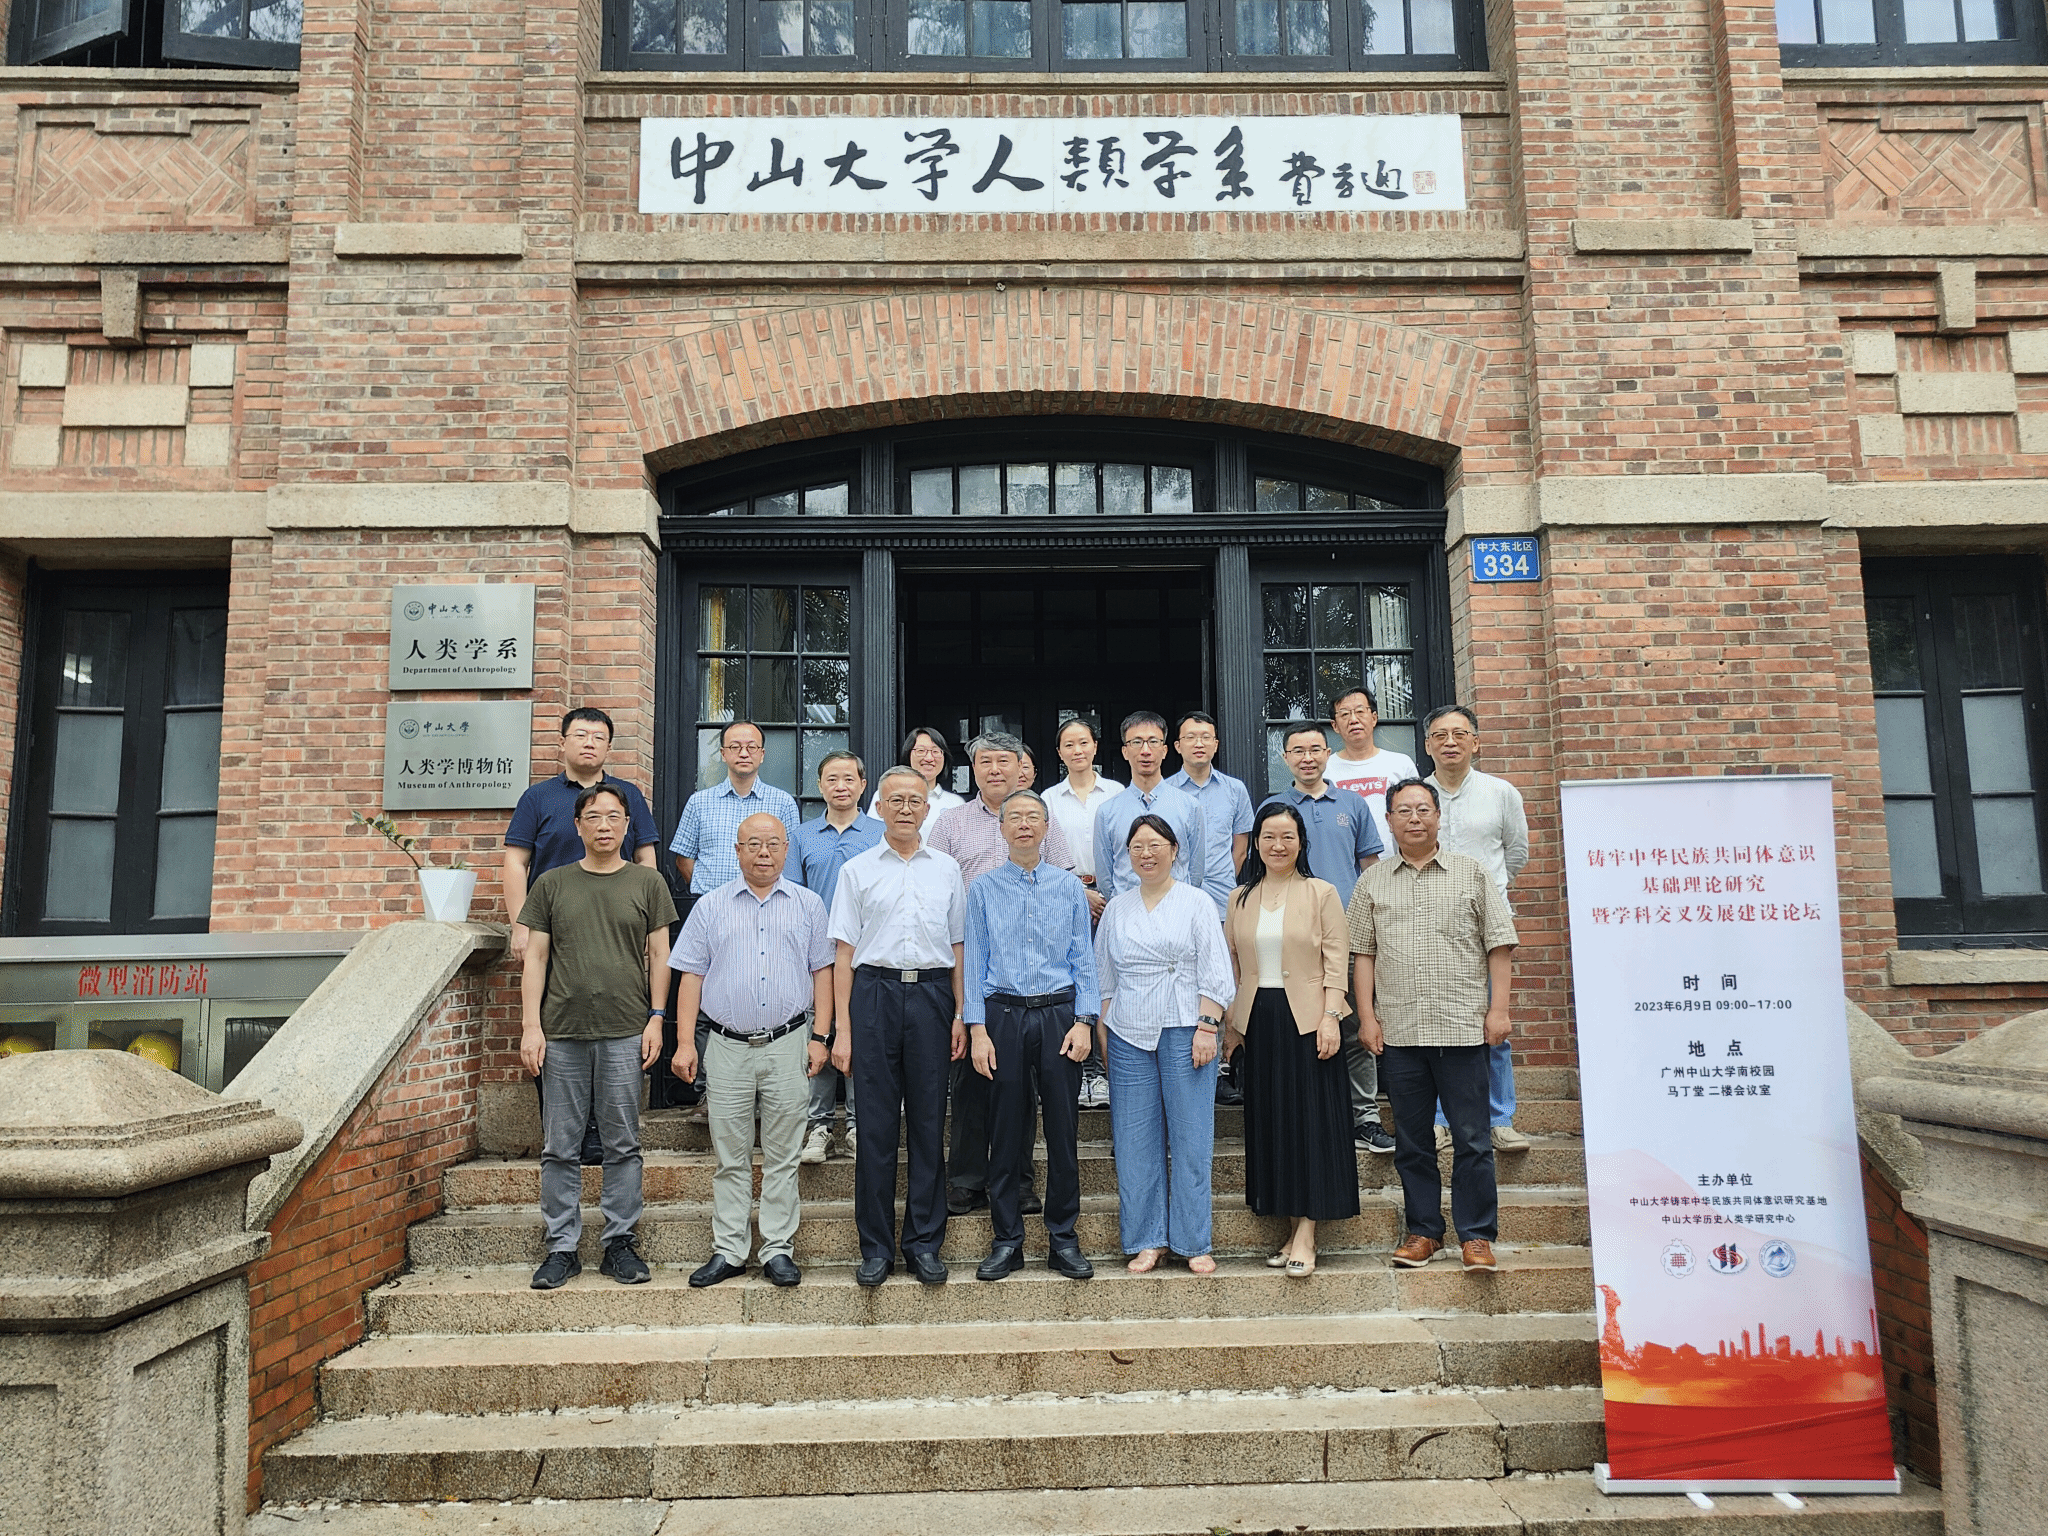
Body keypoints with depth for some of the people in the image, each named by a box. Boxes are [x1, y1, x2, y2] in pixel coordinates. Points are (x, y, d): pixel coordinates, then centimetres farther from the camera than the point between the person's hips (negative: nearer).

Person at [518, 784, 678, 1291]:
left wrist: (656, 1018, -1)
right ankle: (562, 1248, 15)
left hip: (625, 1033, -1)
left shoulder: (647, 883, 7)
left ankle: (621, 1243, 15)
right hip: (562, 1032, 1)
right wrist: (530, 1026, 0)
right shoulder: (551, 884, 8)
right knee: (560, 1148, 5)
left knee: (623, 1144, 5)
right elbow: (535, 958, 8)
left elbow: (659, 955, 8)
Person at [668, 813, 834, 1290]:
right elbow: (691, 976, 6)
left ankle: (778, 1250, 13)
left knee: (782, 1158, 5)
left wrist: (820, 1037, 0)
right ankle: (727, 1251, 15)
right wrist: (685, 1042, -1)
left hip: (788, 1045, 0)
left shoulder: (807, 905, 8)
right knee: (730, 1159, 6)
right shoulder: (710, 907, 8)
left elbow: (822, 971, 7)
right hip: (728, 1047, 0)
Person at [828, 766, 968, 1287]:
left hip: (932, 995, 1)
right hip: (875, 994, -1)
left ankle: (924, 1243, 15)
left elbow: (957, 946, 13)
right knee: (876, 1122, 1)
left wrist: (960, 1014, 4)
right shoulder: (857, 870, 7)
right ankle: (876, 1246, 11)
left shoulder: (947, 869, 12)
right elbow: (844, 953, 4)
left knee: (929, 1122, 4)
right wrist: (843, 1028, -2)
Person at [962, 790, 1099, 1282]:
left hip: (1060, 1012, 0)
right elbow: (974, 961, 4)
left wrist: (1083, 1020, -4)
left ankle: (1064, 1239, 15)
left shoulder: (1069, 886, 7)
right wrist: (977, 1030, -4)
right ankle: (1006, 1241, 15)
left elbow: (1083, 958, 6)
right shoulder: (983, 889, 5)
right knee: (1005, 1131, 5)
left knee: (1063, 1130, 3)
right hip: (1003, 1015, 0)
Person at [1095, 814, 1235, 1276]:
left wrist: (1207, 1028, -10)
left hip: (1185, 1032, -3)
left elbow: (1214, 972, -1)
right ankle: (1146, 1242, 13)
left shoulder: (1197, 902, 3)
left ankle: (1193, 1243, 9)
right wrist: (1104, 1031, 10)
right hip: (1129, 1036, 3)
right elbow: (1103, 976, 18)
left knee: (1191, 1138, -1)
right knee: (1135, 1142, 3)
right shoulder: (1116, 909, 14)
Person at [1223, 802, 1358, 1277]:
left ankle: (1306, 1234, -1)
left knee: (1310, 1120, -4)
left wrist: (1330, 1016, -13)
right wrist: (1229, 1024, 9)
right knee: (1268, 1122, 5)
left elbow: (1336, 959, -4)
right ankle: (1292, 1228, 14)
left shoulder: (1322, 894, 1)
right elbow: (1231, 964, 12)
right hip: (1258, 1021, 4)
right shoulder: (1240, 899, 10)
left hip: (1306, 1019, -4)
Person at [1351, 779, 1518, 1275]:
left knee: (1471, 1138, 1)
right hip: (1398, 1030, 2)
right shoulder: (1372, 882, 9)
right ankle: (1423, 1230, 20)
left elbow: (1499, 944, 4)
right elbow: (1362, 952, 9)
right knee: (1411, 1139, 9)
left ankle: (1477, 1235, 12)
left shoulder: (1473, 874, 5)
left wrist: (1498, 1009, -4)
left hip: (1462, 1027, -2)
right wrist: (1367, 1016, 2)